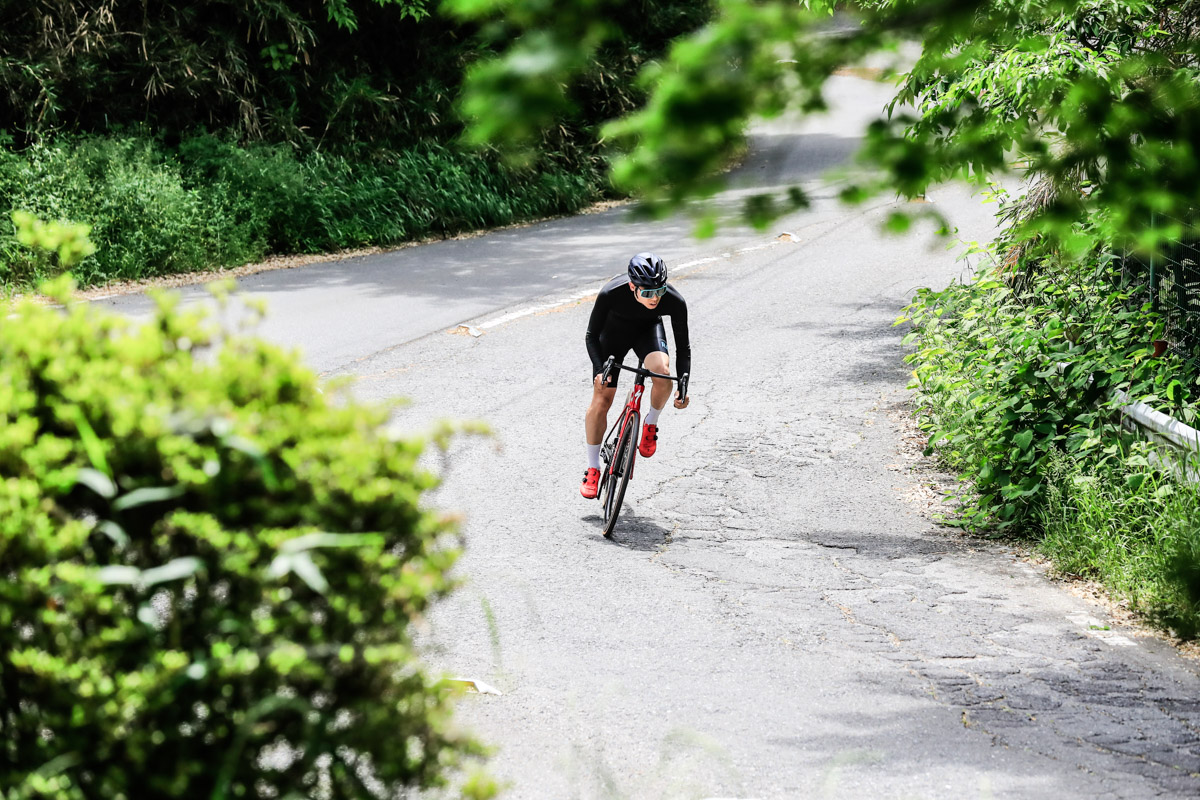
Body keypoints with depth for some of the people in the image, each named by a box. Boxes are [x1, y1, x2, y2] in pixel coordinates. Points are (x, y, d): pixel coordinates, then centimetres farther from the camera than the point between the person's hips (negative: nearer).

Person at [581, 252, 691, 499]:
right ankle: (592, 469, 10)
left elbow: (683, 347, -20)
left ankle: (651, 423, -2)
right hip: (614, 330, 0)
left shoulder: (674, 301, -34)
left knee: (662, 371, -31)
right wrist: (600, 370, -38)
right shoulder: (611, 294, -38)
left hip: (648, 330, 0)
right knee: (601, 399, -5)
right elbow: (592, 336, -24)